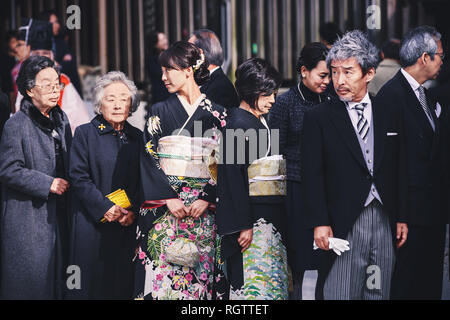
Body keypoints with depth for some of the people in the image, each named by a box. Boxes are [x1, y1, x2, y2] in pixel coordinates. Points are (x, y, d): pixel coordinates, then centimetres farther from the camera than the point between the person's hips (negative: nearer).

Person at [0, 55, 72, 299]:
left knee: (56, 274, 8)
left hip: (57, 214, 7)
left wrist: (68, 183, 7)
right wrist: (47, 184, -17)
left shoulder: (61, 119, 11)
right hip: (28, 217, -7)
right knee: (30, 279, -3)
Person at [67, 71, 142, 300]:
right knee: (92, 281, -2)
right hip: (93, 224, -3)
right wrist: (105, 207, -14)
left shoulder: (137, 137, 12)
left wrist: (133, 211, -7)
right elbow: (78, 177, -7)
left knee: (123, 283, 4)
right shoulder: (85, 133, 1)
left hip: (128, 225, 3)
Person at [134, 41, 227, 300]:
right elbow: (149, 159, 0)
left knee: (201, 276, -2)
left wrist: (206, 199, -10)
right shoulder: (160, 113, 6)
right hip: (164, 210, 0)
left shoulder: (217, 115, 6)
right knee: (163, 276, -6)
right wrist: (170, 198, -11)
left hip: (203, 210, 0)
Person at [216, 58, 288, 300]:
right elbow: (233, 176, -16)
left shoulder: (262, 124, 17)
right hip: (252, 218, -9)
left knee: (274, 282, 7)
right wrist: (243, 225, -21)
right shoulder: (237, 123, -10)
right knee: (256, 287, -12)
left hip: (272, 216, 9)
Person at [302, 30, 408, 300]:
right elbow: (312, 176, -4)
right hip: (343, 225, -3)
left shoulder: (390, 116, 11)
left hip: (385, 222, 4)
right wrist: (320, 224, -12)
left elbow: (400, 172, 13)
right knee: (339, 294, -6)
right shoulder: (318, 118, 0)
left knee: (379, 293, 7)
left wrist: (402, 218, 9)